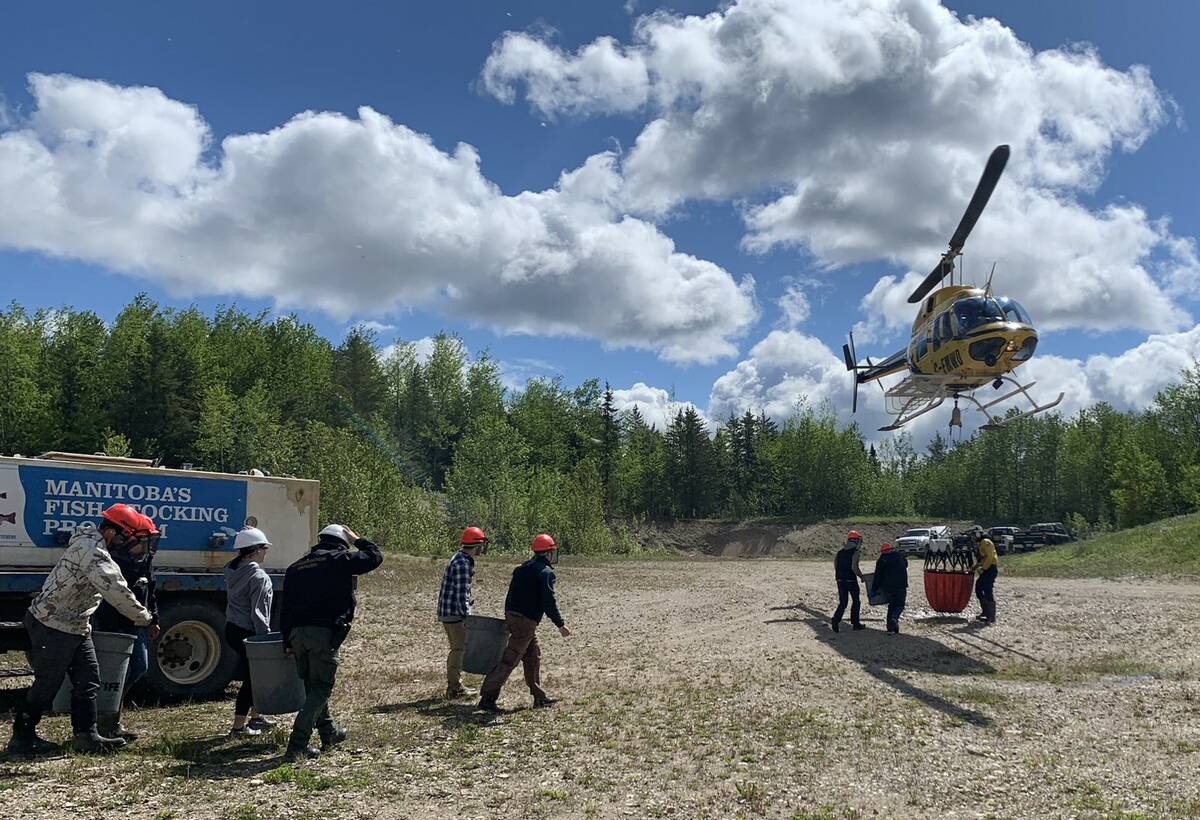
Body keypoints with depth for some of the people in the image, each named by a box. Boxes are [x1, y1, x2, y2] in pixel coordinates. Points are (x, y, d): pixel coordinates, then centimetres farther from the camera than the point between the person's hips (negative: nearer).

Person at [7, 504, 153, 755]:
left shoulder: (92, 544, 9)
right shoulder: (91, 550, -24)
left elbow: (112, 586, 18)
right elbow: (115, 590, -29)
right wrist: (143, 618, -20)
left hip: (76, 627, 10)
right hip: (53, 627, -10)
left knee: (87, 680, 7)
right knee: (47, 684, 3)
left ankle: (86, 736, 10)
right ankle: (21, 738, 19)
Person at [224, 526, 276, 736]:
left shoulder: (233, 571, 6)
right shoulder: (258, 576, -20)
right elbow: (258, 613, -20)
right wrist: (267, 638, -16)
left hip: (232, 629, 9)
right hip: (248, 633, -9)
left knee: (254, 673, 21)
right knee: (251, 677, 1)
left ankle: (255, 717, 32)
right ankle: (238, 727, 7)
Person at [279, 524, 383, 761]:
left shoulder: (296, 567, 16)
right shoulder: (340, 560, -2)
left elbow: (285, 609, 15)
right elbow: (375, 556, 5)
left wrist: (288, 642, 17)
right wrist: (356, 540, 18)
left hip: (297, 633, 6)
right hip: (325, 633, -6)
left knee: (313, 686, 20)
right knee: (320, 688, 2)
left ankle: (329, 733, 37)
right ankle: (297, 746, -6)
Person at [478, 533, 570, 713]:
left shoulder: (522, 568, 15)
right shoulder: (546, 572, -11)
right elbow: (549, 602, -17)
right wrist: (560, 625, -12)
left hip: (511, 615, 9)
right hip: (526, 620, -9)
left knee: (533, 656, 18)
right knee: (509, 660, -7)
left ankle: (539, 697, 25)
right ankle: (487, 697, -7)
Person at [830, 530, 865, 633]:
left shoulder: (840, 552, 10)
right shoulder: (855, 552, -10)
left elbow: (835, 567, 10)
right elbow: (854, 567, -20)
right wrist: (861, 576, -6)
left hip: (840, 580, 5)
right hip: (851, 580, -5)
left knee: (842, 603, 9)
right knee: (856, 602, 13)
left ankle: (835, 619, -12)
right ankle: (855, 623, 17)